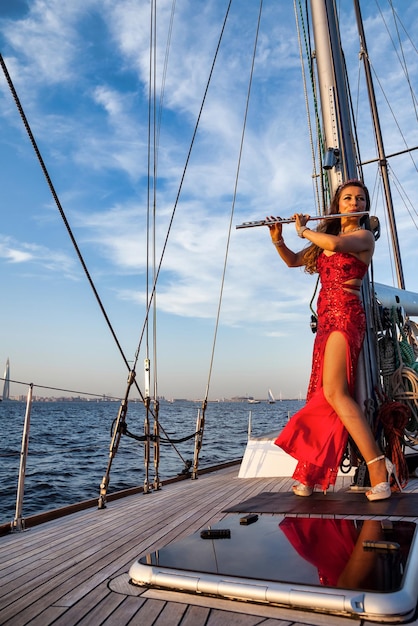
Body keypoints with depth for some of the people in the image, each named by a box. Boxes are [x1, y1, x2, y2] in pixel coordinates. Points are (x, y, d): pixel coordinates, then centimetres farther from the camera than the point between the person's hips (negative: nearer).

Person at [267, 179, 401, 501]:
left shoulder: (364, 236, 0)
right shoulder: (326, 237, 22)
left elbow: (336, 244, -21)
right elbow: (294, 261, 25)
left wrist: (304, 230, -4)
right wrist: (278, 240, 7)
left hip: (345, 315, -7)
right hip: (327, 318, 7)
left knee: (334, 392, -18)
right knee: (321, 395, 4)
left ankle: (379, 467, -13)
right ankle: (310, 475, 9)